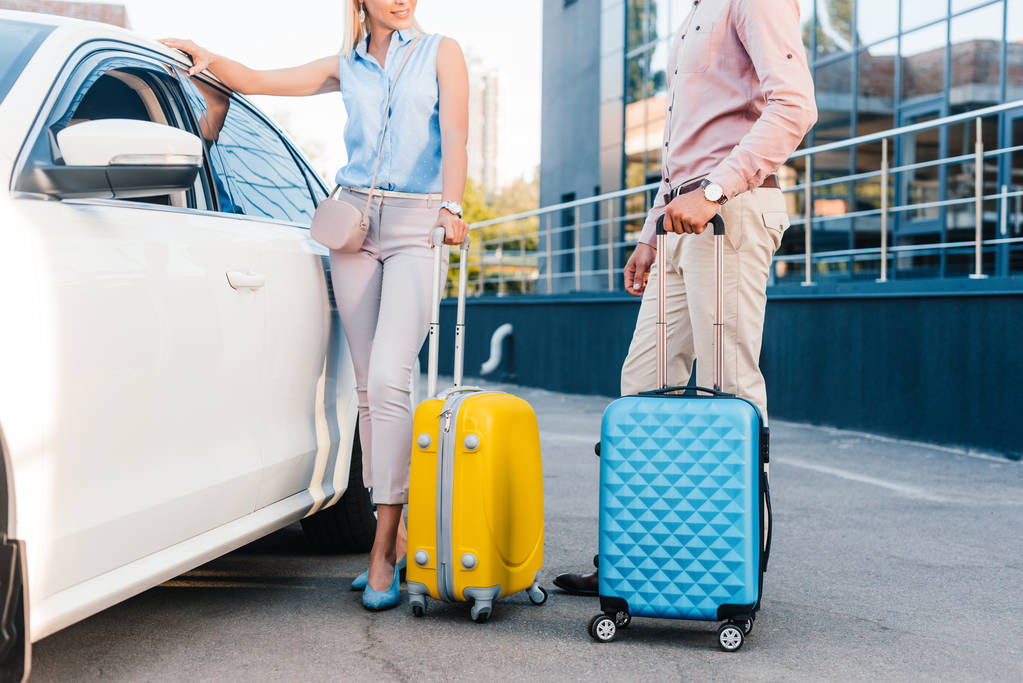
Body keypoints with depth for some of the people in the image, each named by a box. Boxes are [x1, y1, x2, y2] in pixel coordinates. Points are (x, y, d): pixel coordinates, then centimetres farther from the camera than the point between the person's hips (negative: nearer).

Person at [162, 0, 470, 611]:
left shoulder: (441, 53, 8)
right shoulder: (346, 67, 17)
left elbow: (455, 136, -6)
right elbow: (254, 82, 17)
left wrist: (452, 206, -22)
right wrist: (209, 59, -1)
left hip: (417, 227, -4)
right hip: (355, 222, 4)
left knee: (389, 378, -18)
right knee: (369, 387, 1)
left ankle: (384, 549, -15)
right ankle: (401, 533, 11)